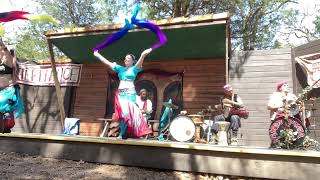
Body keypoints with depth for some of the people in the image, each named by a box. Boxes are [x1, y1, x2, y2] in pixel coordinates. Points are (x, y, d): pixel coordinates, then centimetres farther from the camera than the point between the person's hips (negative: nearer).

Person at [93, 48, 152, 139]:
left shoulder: (134, 69, 7)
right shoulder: (120, 68, 19)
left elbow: (140, 62, -13)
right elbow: (107, 62, 19)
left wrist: (143, 55, -32)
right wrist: (97, 55, 18)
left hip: (130, 92, -4)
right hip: (120, 93, 4)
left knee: (127, 111, -12)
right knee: (122, 112, -5)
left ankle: (122, 134, -6)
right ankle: (123, 133, 1)